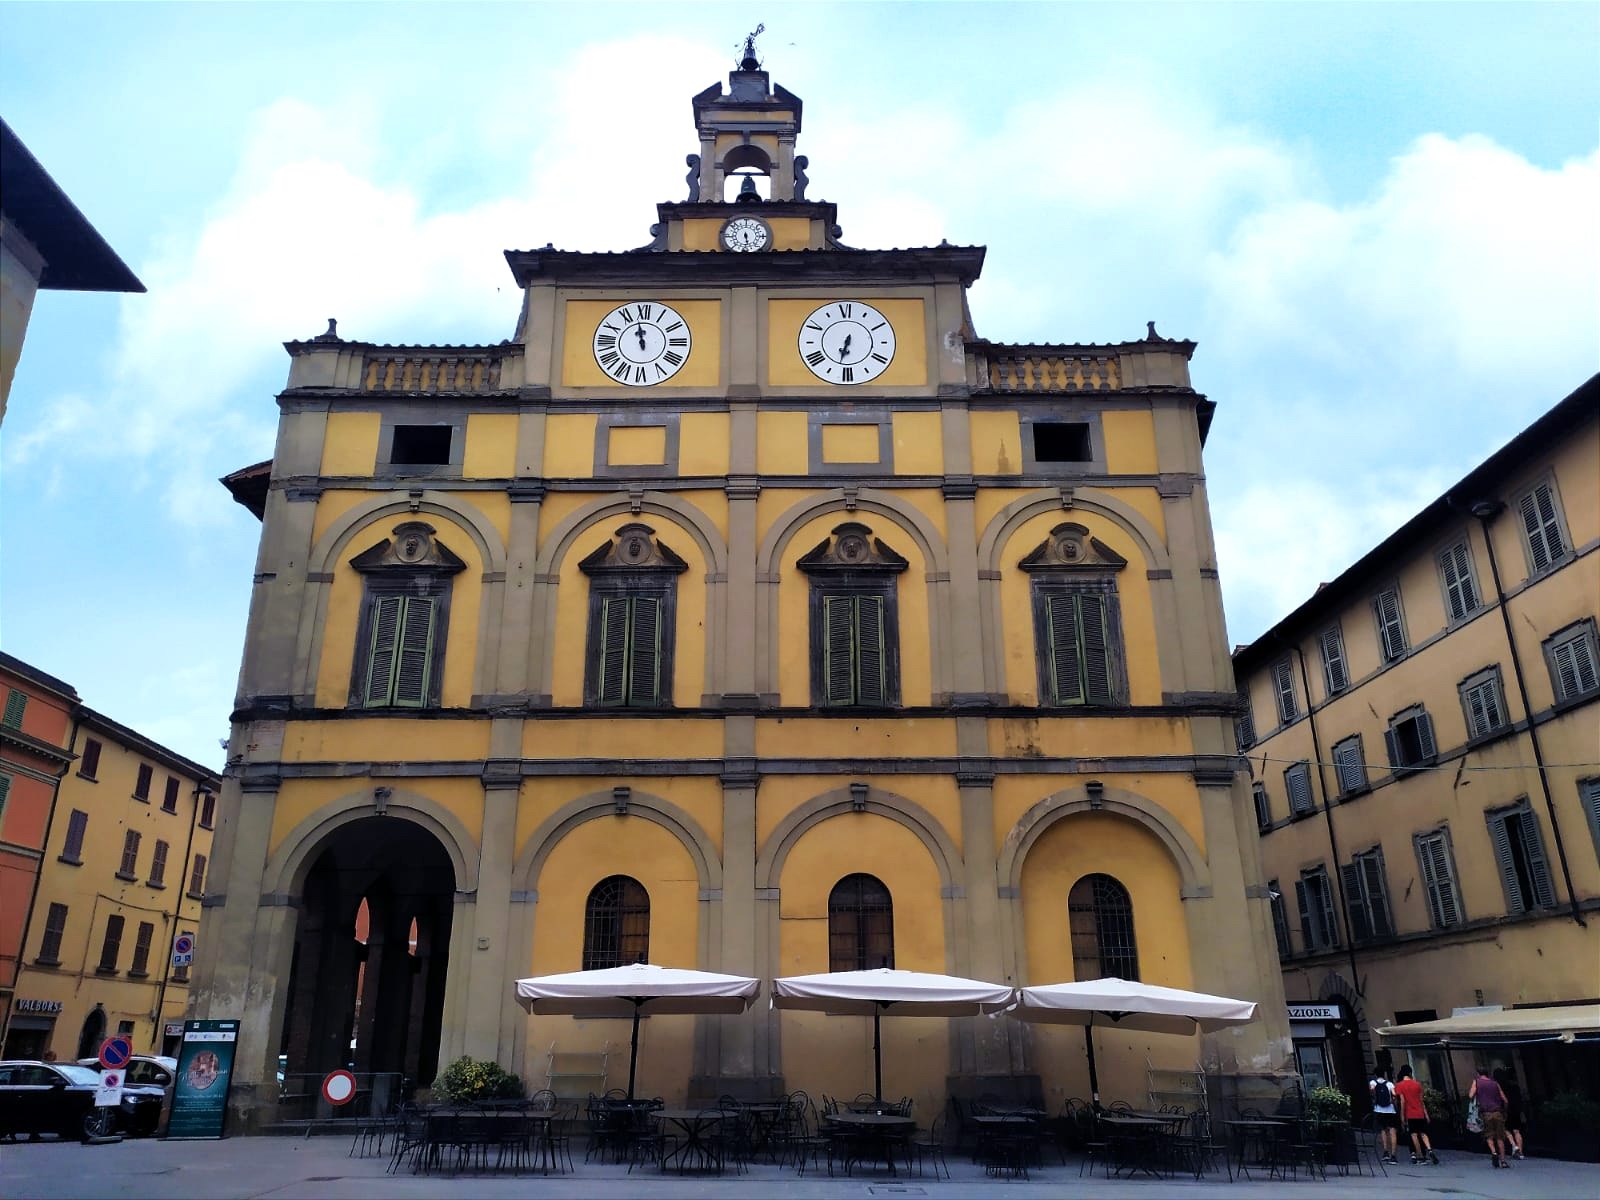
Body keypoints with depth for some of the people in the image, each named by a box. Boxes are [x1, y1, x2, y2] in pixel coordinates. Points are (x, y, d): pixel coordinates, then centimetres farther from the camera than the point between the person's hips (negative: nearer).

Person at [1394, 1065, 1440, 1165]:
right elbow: (1421, 1100, 8)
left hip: (1409, 1115, -3)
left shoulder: (1399, 1085, -5)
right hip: (1420, 1113, 3)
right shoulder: (1417, 1084, 5)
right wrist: (1426, 1114, 16)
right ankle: (1429, 1150, -11)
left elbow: (1402, 1101, -9)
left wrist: (1402, 1116, -5)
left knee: (1414, 1135, 1)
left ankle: (1421, 1156, -1)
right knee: (1423, 1134, 11)